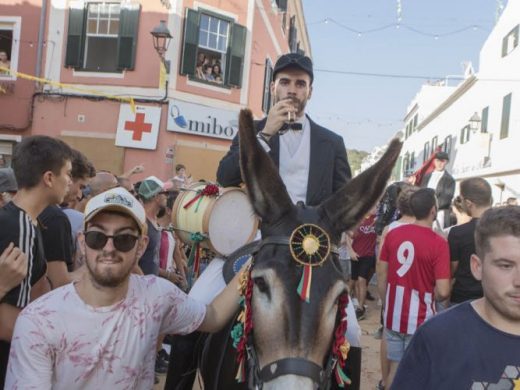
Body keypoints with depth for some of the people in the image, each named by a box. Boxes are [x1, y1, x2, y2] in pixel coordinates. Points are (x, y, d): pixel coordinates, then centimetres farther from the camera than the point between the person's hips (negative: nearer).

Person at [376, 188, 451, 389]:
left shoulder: (392, 234, -1)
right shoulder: (438, 243, -16)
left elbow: (381, 275, 6)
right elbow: (443, 292, -19)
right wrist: (430, 296, 3)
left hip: (394, 315, 5)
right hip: (420, 318, -4)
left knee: (395, 367, 18)